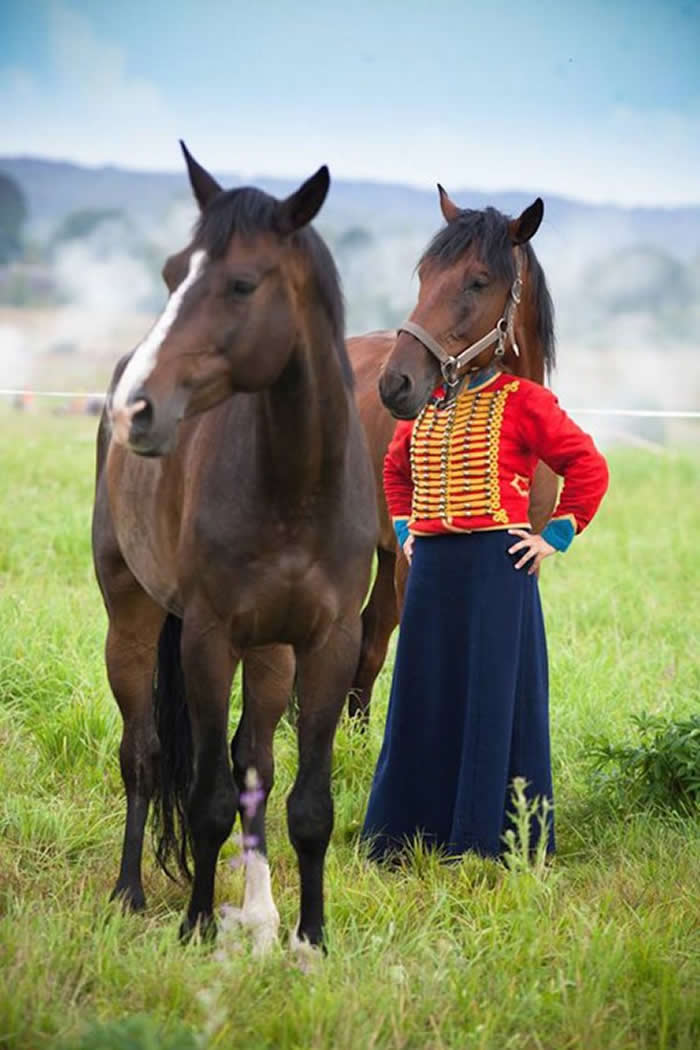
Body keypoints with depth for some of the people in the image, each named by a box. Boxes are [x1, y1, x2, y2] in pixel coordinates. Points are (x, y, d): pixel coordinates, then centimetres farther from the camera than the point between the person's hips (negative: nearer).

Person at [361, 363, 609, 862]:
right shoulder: (423, 406, 13)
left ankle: (487, 839, 4)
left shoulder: (522, 401, -4)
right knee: (422, 699, 9)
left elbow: (589, 467, -4)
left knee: (495, 698, -2)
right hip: (431, 568, 6)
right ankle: (404, 835, 17)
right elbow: (396, 470, 32)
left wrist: (554, 538, -7)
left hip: (497, 564, -6)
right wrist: (404, 530, 19)